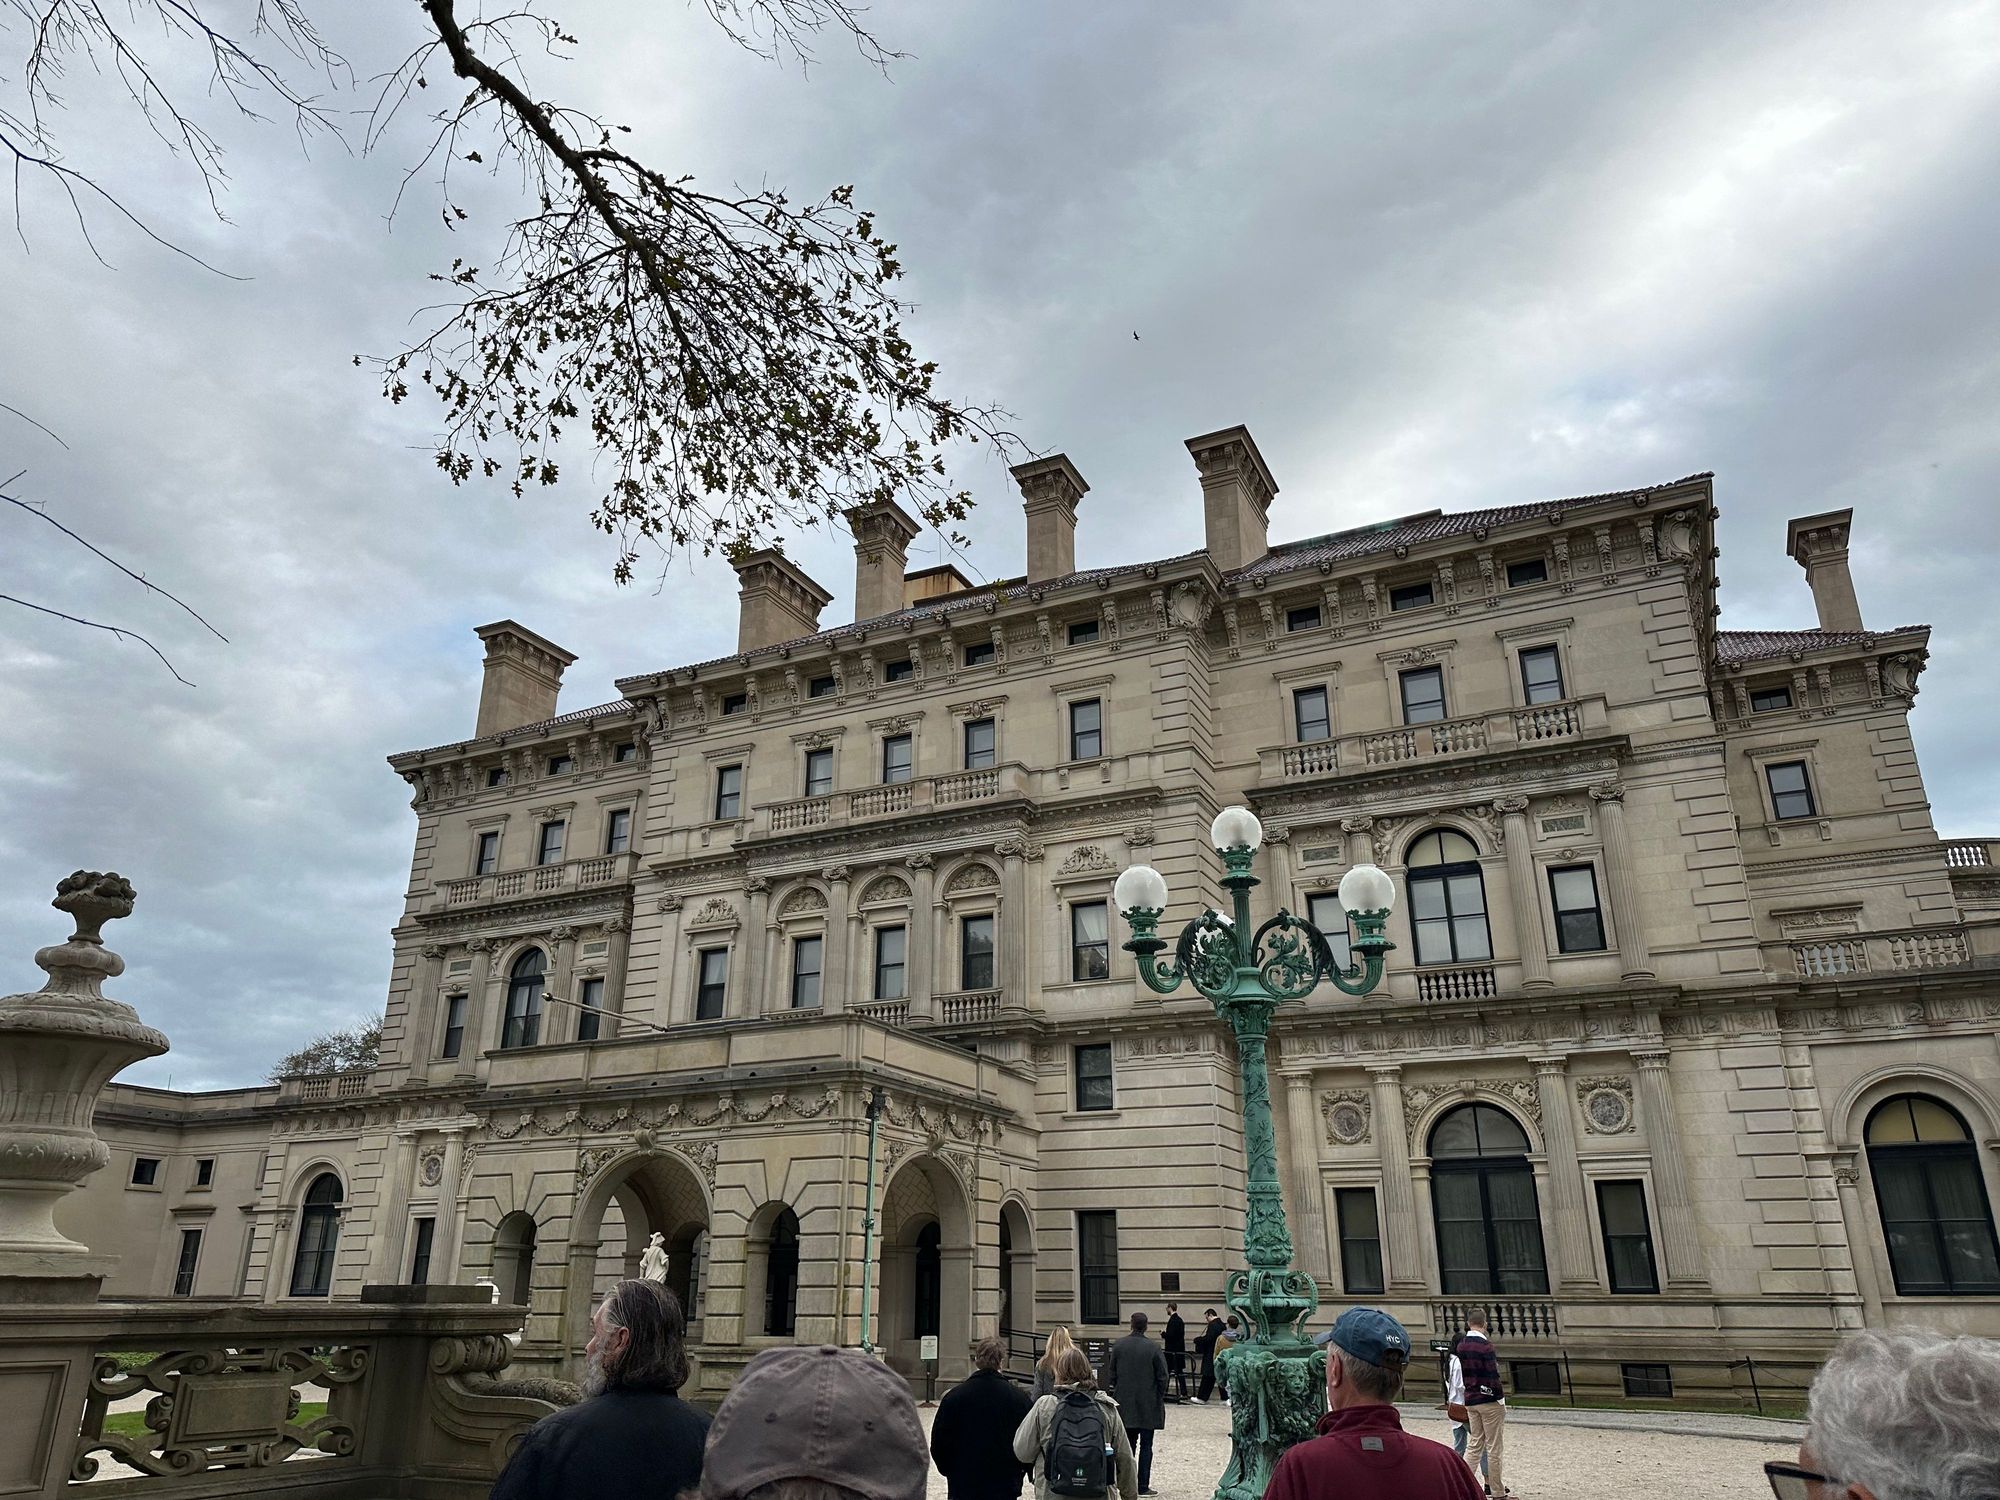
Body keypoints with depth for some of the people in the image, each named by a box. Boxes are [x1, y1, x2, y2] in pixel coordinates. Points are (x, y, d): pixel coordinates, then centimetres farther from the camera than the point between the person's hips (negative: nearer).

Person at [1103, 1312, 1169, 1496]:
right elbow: (1162, 1376, -8)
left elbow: (1111, 1374, 4)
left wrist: (1111, 1394, 14)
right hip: (1148, 1405, -3)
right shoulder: (1153, 1348, -11)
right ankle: (1143, 1486, 4)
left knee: (1128, 1445, 14)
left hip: (1125, 1404, 3)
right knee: (1146, 1446, 4)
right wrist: (1160, 1398, 4)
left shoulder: (1118, 1346, -2)